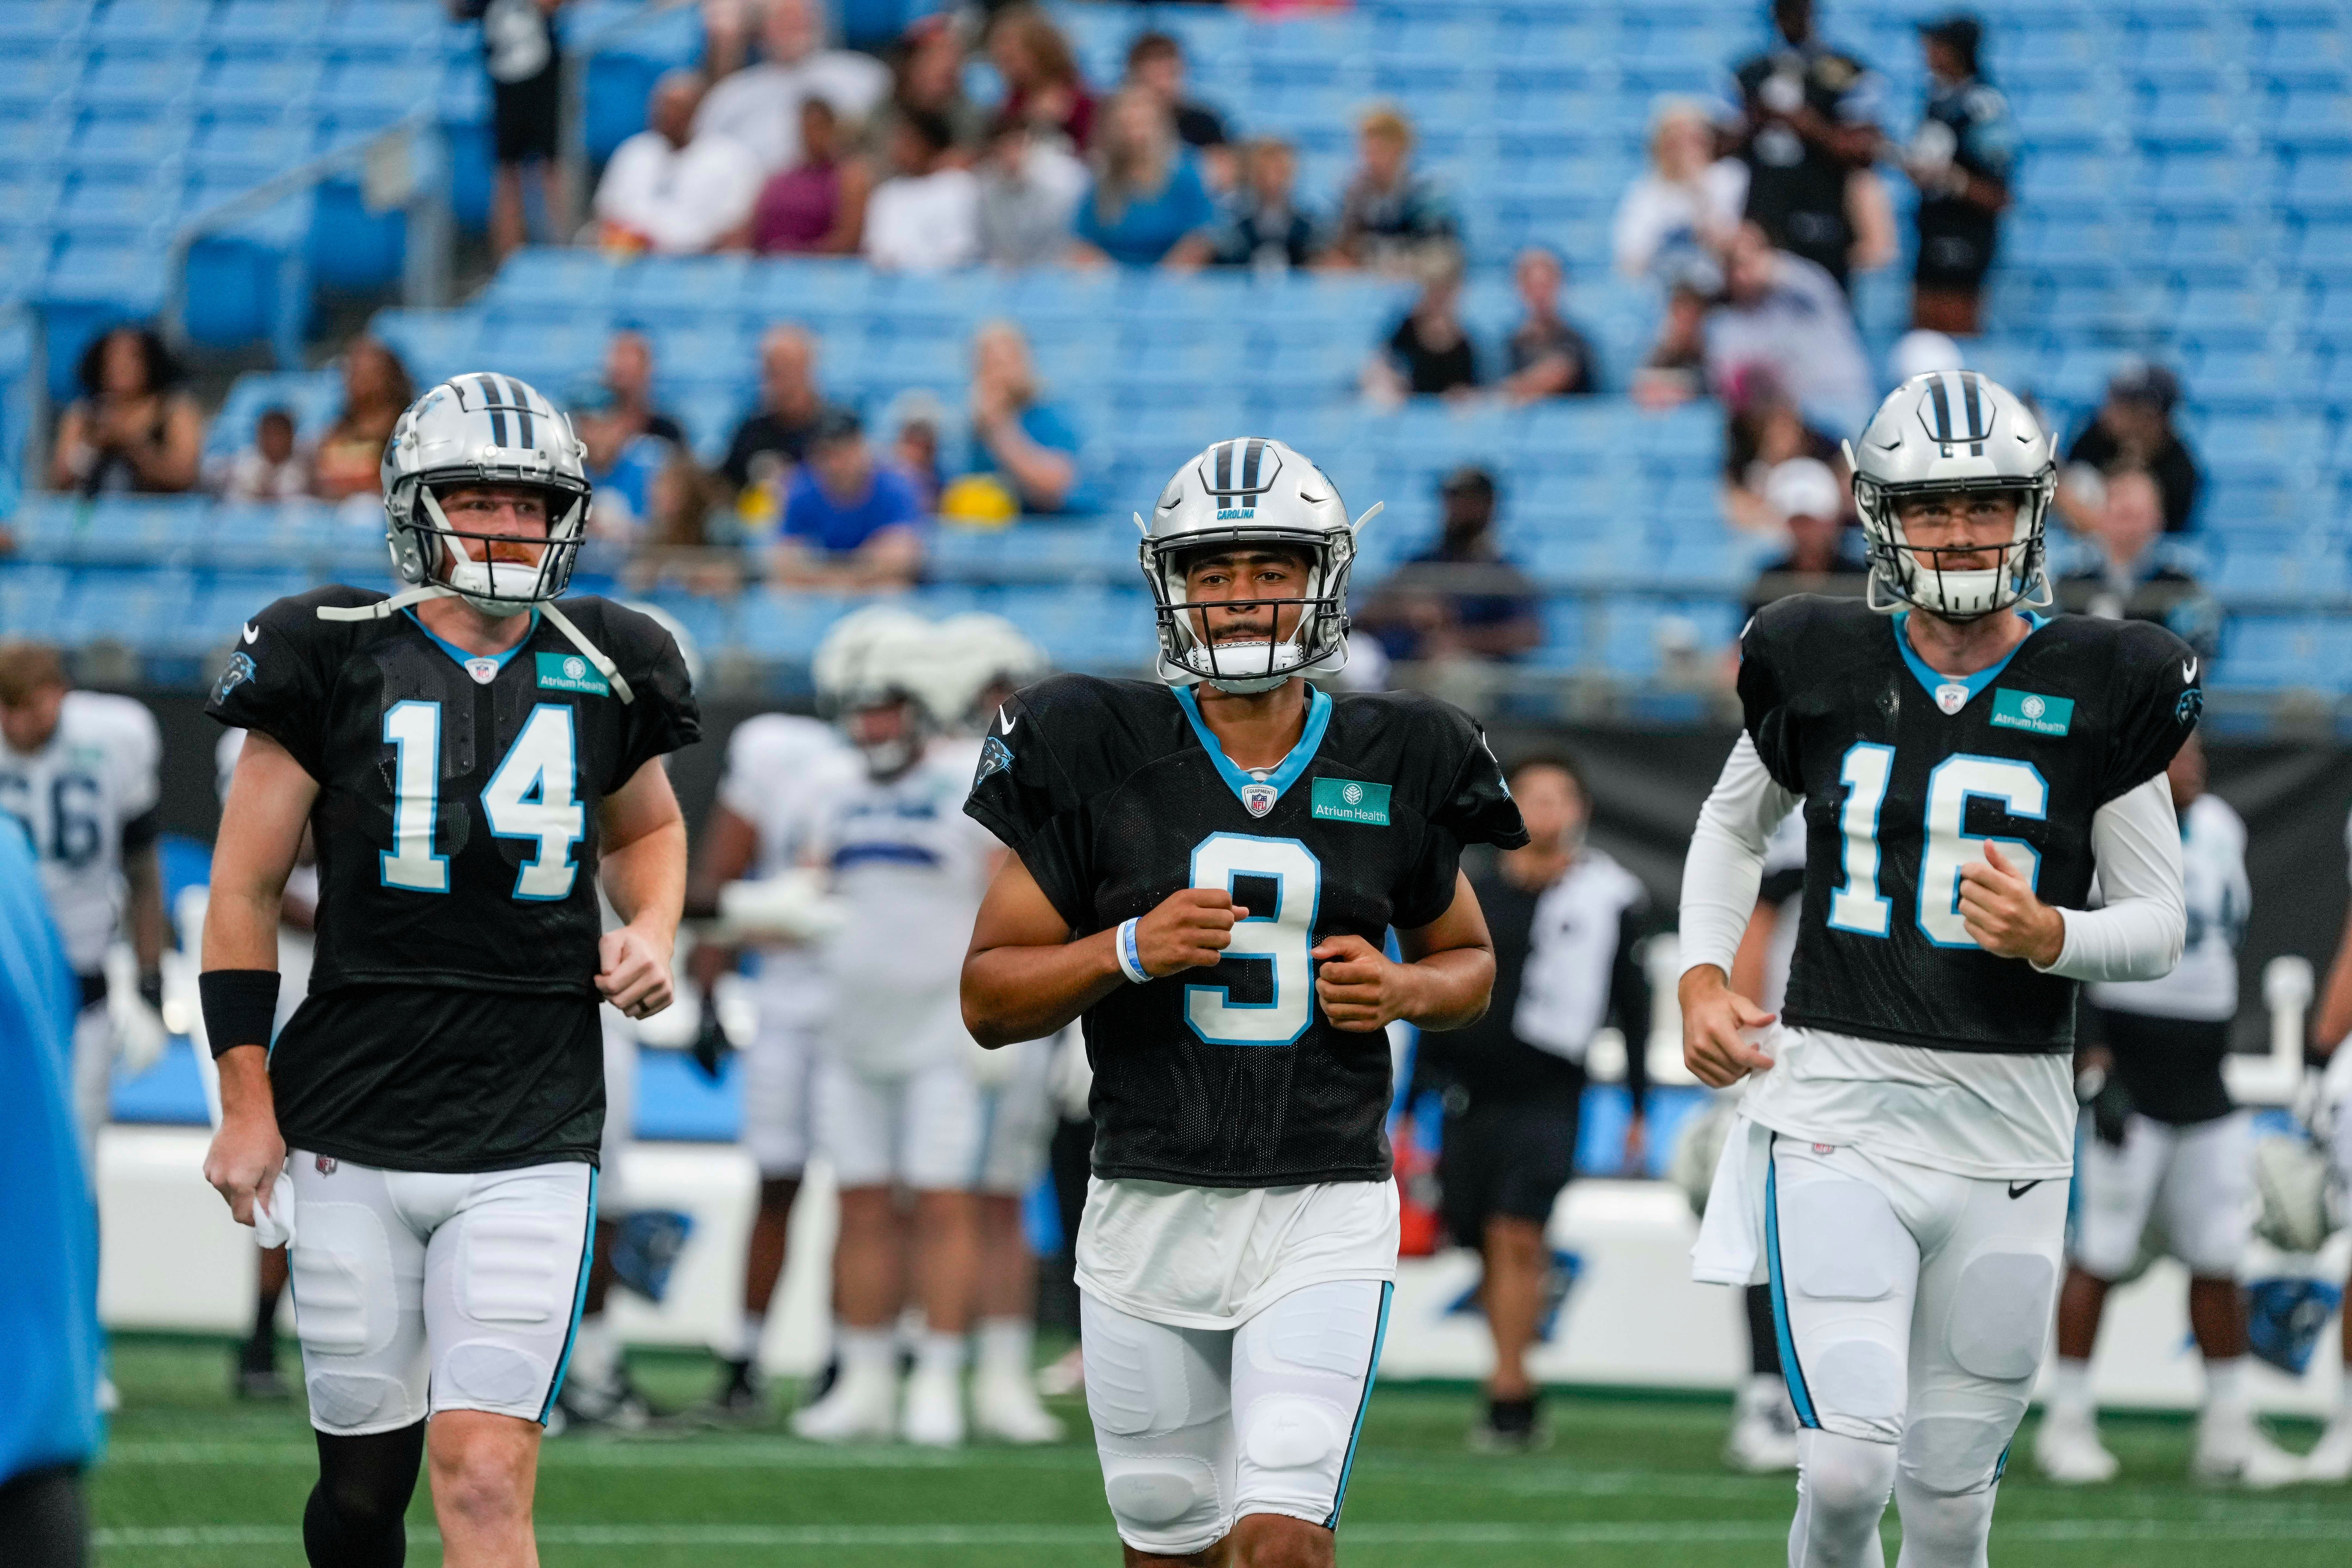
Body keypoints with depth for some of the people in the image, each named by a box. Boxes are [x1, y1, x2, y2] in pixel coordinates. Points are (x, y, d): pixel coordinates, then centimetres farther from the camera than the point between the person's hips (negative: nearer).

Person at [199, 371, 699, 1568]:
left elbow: (646, 829, 26)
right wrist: (247, 1102, 0)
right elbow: (244, 891, 3)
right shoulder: (333, 662, -3)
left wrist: (651, 932, 5)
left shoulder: (606, 675, 5)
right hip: (352, 1140, 0)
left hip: (532, 1147, 0)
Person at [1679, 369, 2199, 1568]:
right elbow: (1732, 829, 21)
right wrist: (1704, 975, 5)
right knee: (1848, 1467, -16)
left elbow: (2160, 926, 4)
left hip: (2008, 1128, 1)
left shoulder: (2102, 689, 0)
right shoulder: (1821, 668, 3)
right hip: (1840, 1106, -1)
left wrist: (2049, 935, -16)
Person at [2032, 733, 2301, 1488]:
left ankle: (2228, 1431, 13)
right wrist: (2093, 1076, -19)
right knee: (2100, 1255, -3)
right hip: (2128, 1085, -7)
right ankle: (2067, 1422, 7)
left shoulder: (2219, 830, 11)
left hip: (2204, 1088, 7)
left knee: (2219, 1258, 7)